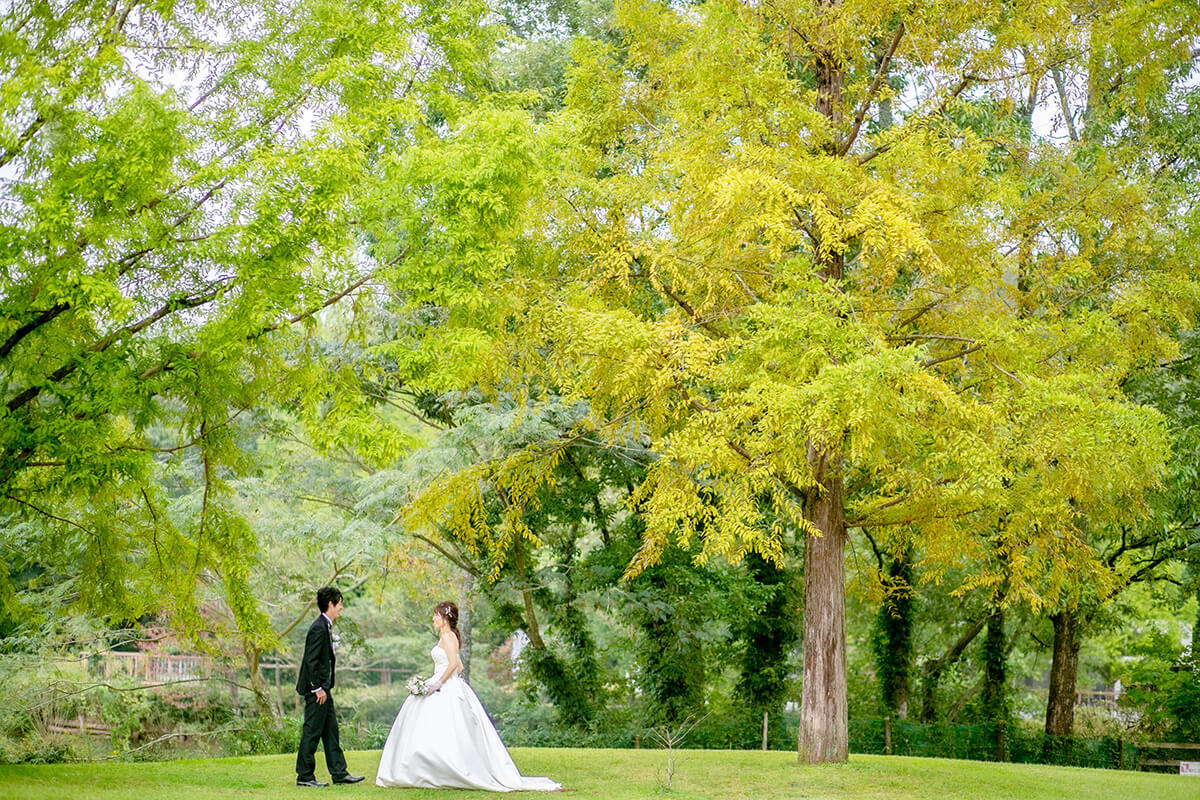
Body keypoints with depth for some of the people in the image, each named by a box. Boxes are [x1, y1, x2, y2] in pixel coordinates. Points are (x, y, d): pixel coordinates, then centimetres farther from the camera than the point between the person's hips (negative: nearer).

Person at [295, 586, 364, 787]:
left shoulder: (325, 626, 13)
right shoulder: (319, 628, -18)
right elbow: (310, 661, -22)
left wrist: (326, 687, 18)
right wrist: (317, 688, -21)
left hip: (323, 688, 10)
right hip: (316, 689, -10)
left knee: (330, 731, 11)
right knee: (312, 731, -3)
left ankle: (339, 772, 15)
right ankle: (304, 776, 4)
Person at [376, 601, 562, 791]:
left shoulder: (447, 636, -11)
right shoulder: (450, 637, 17)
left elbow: (453, 664, -22)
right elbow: (460, 666, 21)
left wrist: (439, 683, -18)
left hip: (447, 692, -10)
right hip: (446, 690, 10)